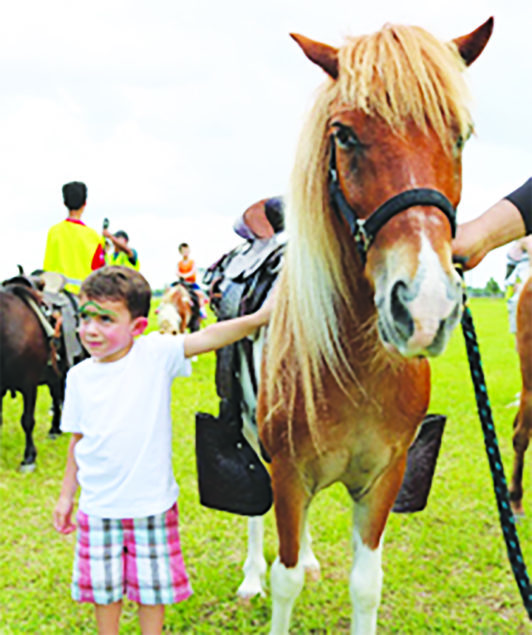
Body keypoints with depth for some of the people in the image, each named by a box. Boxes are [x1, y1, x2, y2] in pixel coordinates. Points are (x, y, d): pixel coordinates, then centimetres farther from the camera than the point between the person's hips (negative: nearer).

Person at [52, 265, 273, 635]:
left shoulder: (155, 354, -12)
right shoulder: (79, 377, -1)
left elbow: (206, 338, -26)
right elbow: (78, 439, 9)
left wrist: (257, 319, -40)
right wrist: (66, 495, 13)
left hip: (151, 503, -2)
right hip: (99, 506, 3)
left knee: (153, 588, 12)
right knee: (104, 588, 15)